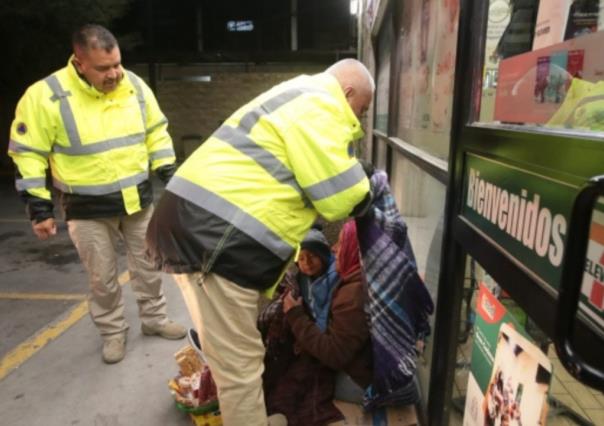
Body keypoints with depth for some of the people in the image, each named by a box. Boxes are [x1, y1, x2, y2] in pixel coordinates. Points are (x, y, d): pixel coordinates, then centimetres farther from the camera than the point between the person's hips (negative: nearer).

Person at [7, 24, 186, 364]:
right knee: (103, 276, 10)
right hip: (88, 209, -3)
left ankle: (155, 319, 36)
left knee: (148, 264, 15)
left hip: (139, 199, 4)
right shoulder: (46, 96, -17)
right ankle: (113, 332, 32)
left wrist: (170, 177, 0)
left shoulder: (135, 86, -5)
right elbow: (28, 155, -10)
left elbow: (156, 133, 6)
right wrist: (40, 209, -10)